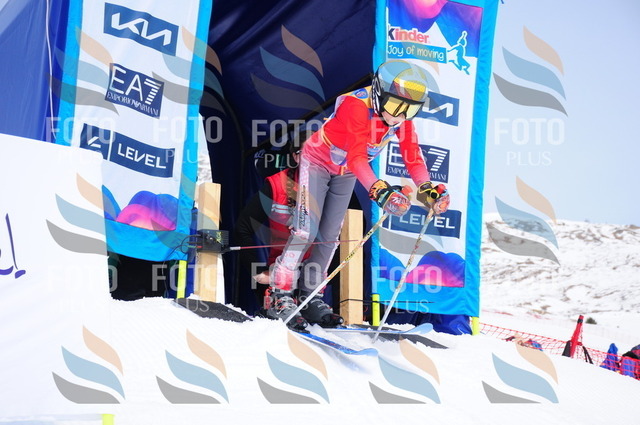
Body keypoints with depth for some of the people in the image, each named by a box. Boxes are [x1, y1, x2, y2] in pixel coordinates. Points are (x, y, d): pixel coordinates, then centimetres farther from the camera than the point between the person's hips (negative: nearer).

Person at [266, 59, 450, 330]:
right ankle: (279, 297, -7)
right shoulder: (356, 106, -36)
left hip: (345, 174, 6)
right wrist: (379, 190, -59)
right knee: (306, 231, -13)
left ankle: (309, 297, 15)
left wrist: (426, 188, -32)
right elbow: (356, 156, -46)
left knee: (330, 235, 6)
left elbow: (412, 157, -15)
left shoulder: (402, 119, -16)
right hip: (318, 162, -6)